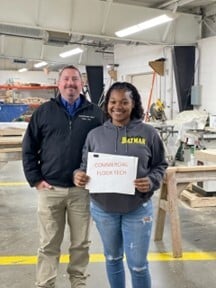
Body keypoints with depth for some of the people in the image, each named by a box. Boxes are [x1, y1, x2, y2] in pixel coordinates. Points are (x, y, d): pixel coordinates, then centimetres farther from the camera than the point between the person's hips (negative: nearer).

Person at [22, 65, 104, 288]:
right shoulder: (44, 112, 4)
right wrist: (35, 179, -2)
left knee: (80, 243, 13)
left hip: (82, 189, 1)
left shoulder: (95, 113, 3)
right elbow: (28, 148, 5)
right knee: (48, 244, 9)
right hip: (50, 189, 0)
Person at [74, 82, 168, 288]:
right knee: (112, 258, 20)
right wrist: (78, 175, -16)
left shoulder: (148, 133, -5)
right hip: (103, 208, 2)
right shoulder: (95, 134, 0)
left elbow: (160, 165, 2)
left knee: (138, 264, 6)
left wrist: (152, 181, -18)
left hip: (138, 208, -2)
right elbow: (85, 165, 6)